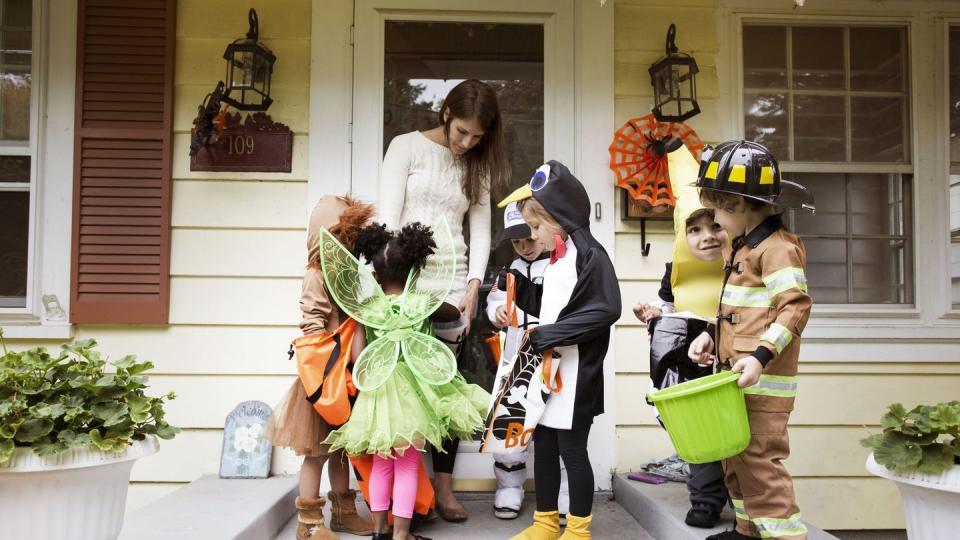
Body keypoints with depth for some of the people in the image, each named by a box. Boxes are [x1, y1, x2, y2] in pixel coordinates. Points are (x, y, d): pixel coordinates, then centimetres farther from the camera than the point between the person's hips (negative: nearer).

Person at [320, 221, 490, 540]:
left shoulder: (365, 307, -1)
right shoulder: (423, 302, -3)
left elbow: (357, 349, -3)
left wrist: (363, 382, 7)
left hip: (377, 389, 2)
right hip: (412, 389, -2)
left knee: (382, 462, 16)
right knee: (408, 465, 4)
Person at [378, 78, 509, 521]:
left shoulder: (477, 166, 13)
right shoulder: (407, 147, 2)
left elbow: (481, 229, 8)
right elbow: (388, 217, -5)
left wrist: (473, 289, -3)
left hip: (452, 283, 3)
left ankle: (443, 487, 10)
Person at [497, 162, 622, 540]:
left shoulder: (589, 255, -13)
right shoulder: (553, 261, 13)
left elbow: (606, 310, -23)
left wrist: (548, 335, -22)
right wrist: (516, 285, 8)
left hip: (574, 373, -8)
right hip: (545, 368, 8)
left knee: (572, 450, 2)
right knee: (543, 446, 14)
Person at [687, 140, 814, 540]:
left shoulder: (776, 248, -14)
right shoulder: (742, 247, 17)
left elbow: (795, 307, -22)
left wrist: (761, 356, -28)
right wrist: (710, 337, 12)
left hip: (761, 382, -10)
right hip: (737, 377, 10)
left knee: (759, 460, -9)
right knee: (735, 457, 17)